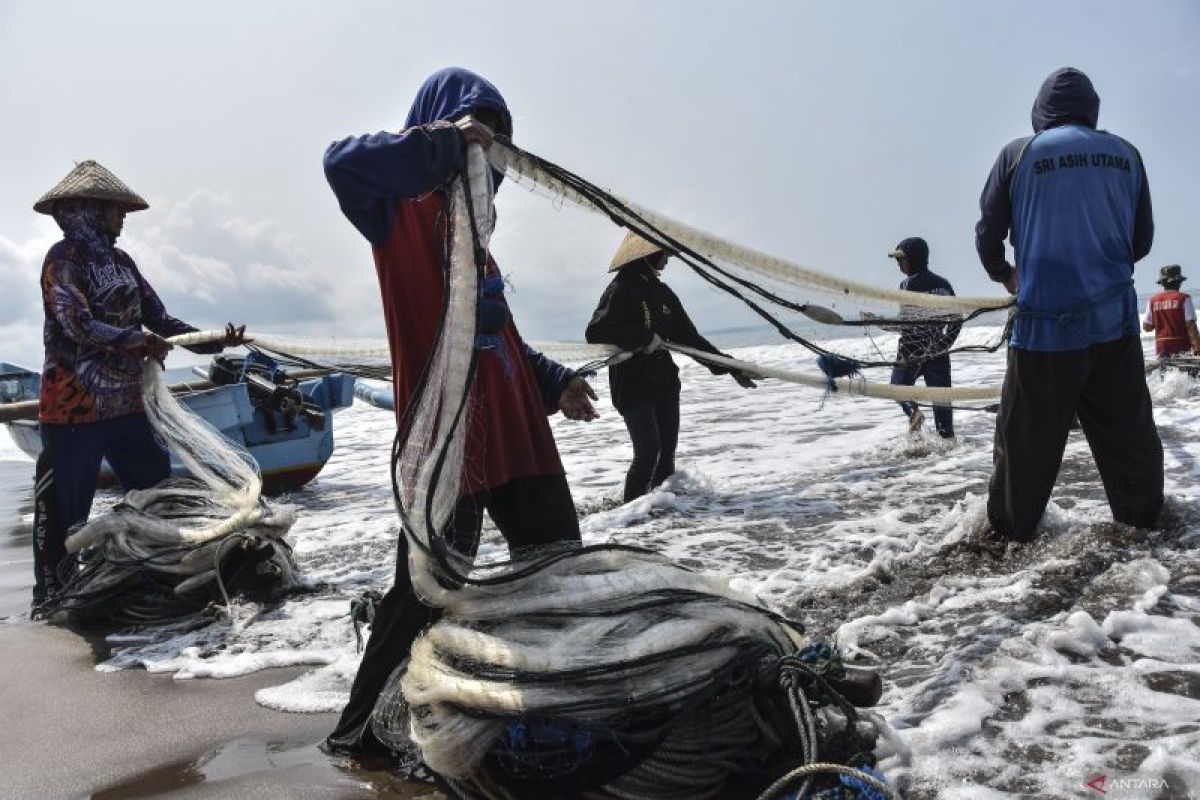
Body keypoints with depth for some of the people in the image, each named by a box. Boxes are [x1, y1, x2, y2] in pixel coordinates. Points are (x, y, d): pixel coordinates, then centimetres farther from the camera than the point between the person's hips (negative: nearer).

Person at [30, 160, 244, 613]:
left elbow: (160, 321, 9)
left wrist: (217, 341, 0)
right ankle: (50, 598, 13)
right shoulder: (64, 258, -8)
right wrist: (140, 341, -18)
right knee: (64, 508, 0)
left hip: (124, 405, 8)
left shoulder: (121, 261, 13)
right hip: (74, 407, -8)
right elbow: (78, 325, -21)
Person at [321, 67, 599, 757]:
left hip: (513, 425, 9)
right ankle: (362, 728, 16)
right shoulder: (404, 207, -5)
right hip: (445, 430, -9)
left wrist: (553, 381, 21)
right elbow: (344, 162, -29)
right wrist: (446, 142, -23)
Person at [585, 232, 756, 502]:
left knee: (667, 453, 7)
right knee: (648, 452, -13)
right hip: (633, 388, -7)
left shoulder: (662, 293, 14)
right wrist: (644, 337, -25)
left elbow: (689, 337, 16)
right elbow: (596, 333, -21)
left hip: (665, 384, 7)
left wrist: (730, 367, 12)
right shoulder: (621, 289, -8)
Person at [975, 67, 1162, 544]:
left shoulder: (1018, 155, 0)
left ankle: (1012, 531, 12)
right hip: (1115, 321, 3)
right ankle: (1144, 519, 25)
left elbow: (988, 235, 4)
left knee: (1027, 436, 5)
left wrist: (1004, 275, 24)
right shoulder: (1125, 155, 8)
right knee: (1127, 429, 15)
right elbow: (1141, 241, 13)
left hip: (1044, 323, -3)